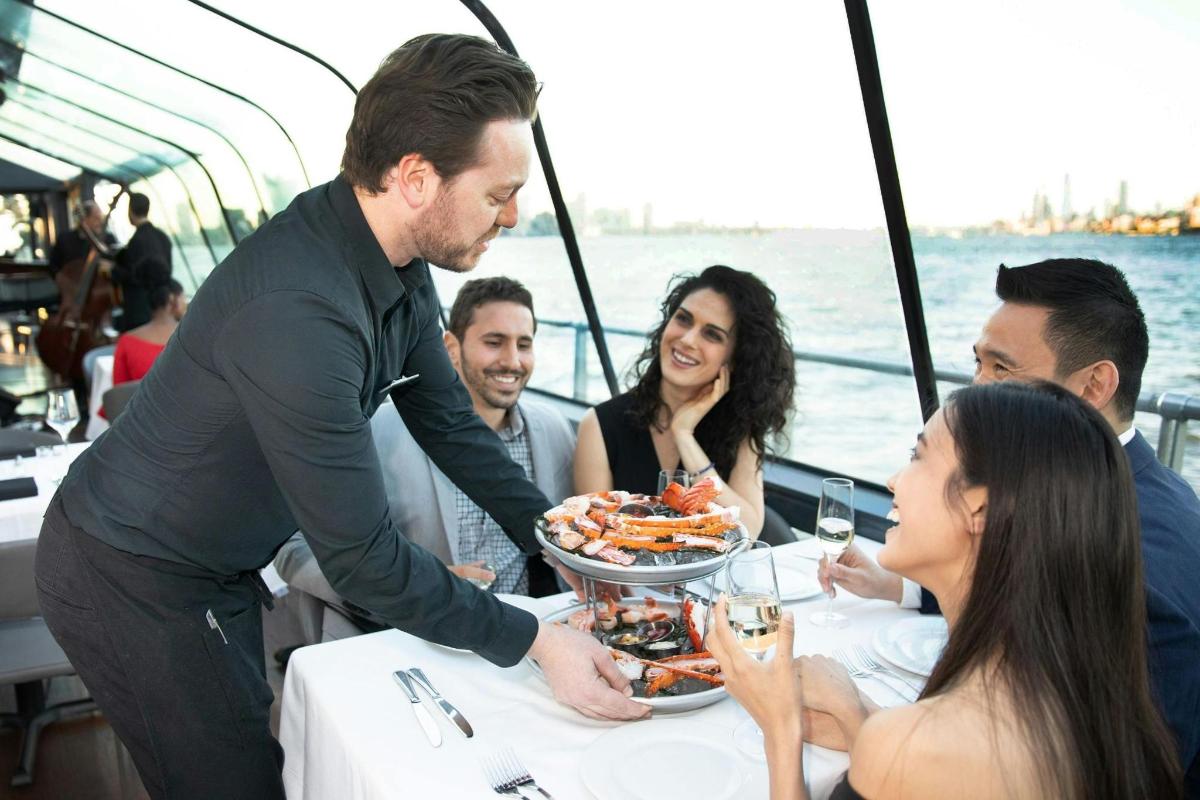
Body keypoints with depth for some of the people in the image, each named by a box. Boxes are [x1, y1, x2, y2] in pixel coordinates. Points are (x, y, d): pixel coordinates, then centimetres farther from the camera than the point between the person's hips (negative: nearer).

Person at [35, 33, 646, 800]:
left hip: (218, 564, 8)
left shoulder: (401, 265, -7)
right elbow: (362, 558, -30)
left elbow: (452, 426, 1)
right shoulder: (297, 311, -36)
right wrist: (534, 639, -23)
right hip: (131, 579, -8)